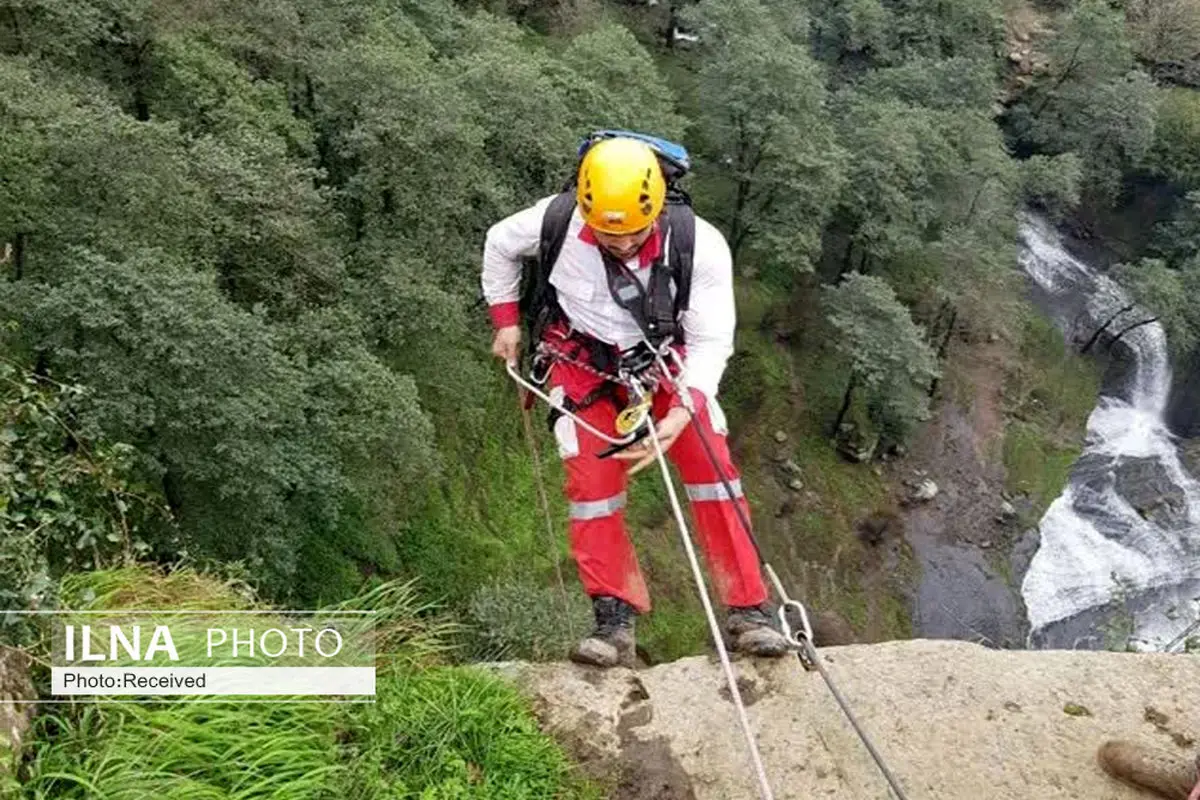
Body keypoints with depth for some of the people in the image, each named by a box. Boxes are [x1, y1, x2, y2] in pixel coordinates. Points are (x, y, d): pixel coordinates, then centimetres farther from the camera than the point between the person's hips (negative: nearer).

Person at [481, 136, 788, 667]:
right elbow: (499, 244, -2)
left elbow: (711, 342, -21)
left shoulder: (701, 246, -27)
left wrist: (680, 413, -36)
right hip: (582, 359, 1)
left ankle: (747, 611, -6)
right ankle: (614, 621, -2)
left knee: (712, 467, -14)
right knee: (591, 483, -12)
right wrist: (506, 320, 0)